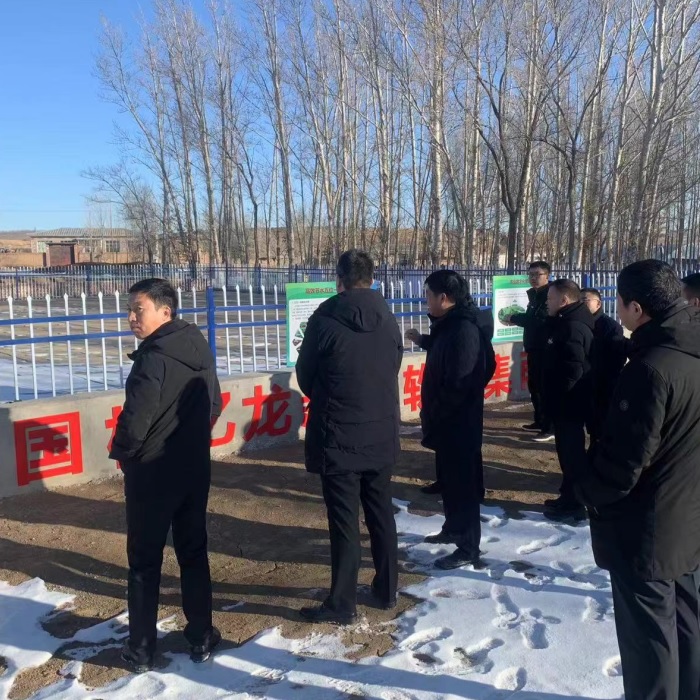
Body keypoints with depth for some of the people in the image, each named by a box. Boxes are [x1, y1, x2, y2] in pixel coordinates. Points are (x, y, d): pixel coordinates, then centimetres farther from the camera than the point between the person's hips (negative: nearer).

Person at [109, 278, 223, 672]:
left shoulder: (154, 358, -21)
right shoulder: (201, 351, 3)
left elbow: (135, 419, -23)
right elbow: (215, 405, 11)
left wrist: (122, 453, -5)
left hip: (152, 474, -6)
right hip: (195, 470, 7)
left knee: (145, 560, 9)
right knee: (194, 553, 16)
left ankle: (142, 648, 19)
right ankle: (202, 638, 25)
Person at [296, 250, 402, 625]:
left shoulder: (324, 320, -12)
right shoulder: (390, 321, 1)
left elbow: (305, 377, -2)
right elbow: (393, 371, 8)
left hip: (338, 438, -5)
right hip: (382, 435, 5)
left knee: (344, 522, 3)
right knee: (381, 514, 17)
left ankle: (342, 603, 14)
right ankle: (386, 590, 30)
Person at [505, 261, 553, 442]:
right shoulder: (534, 294, 13)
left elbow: (540, 318, -26)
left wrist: (514, 318, -15)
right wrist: (516, 319, 2)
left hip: (545, 348, -9)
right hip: (534, 347, 9)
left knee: (546, 387, -5)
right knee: (534, 385, 16)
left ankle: (550, 428, 0)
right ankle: (540, 421, 28)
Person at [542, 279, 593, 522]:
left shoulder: (573, 327, -21)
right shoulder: (569, 322, 13)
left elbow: (573, 371, -26)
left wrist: (555, 396, -17)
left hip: (569, 402, -11)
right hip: (570, 401, 11)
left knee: (571, 451, -1)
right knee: (570, 450, 17)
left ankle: (573, 504, 9)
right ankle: (569, 497, 29)